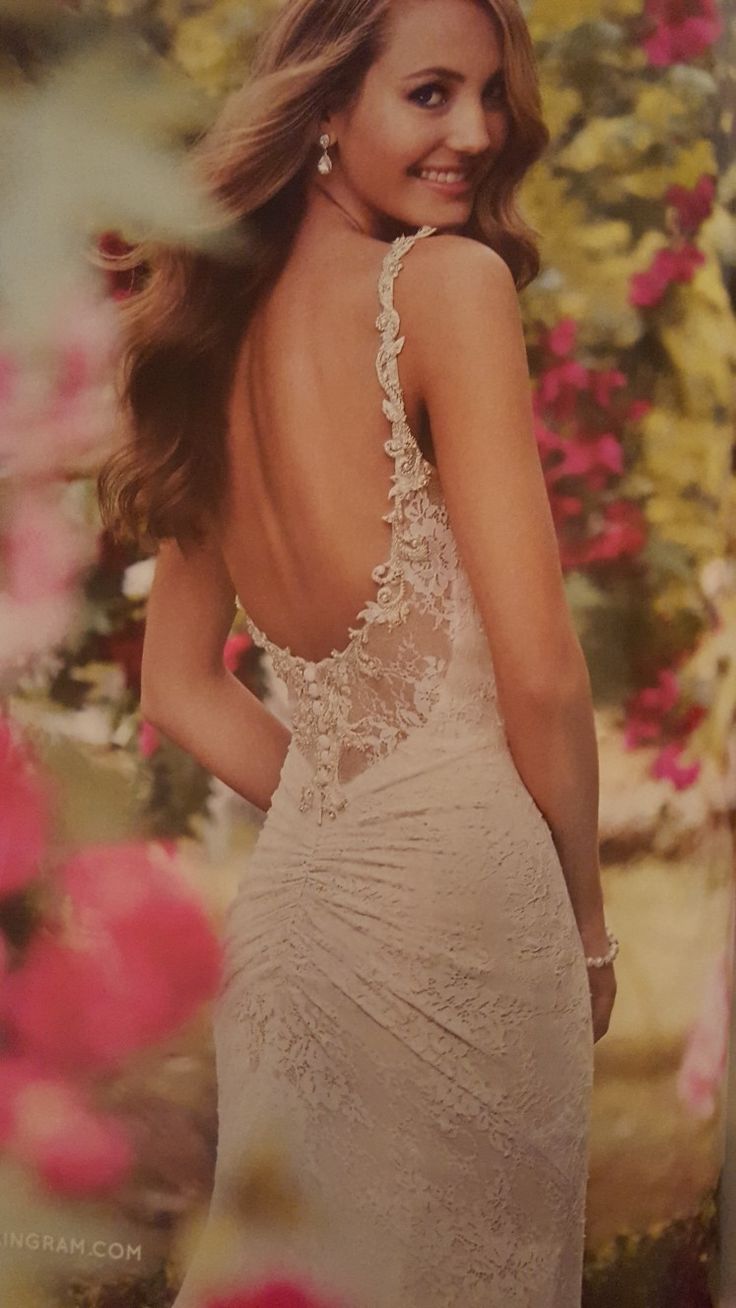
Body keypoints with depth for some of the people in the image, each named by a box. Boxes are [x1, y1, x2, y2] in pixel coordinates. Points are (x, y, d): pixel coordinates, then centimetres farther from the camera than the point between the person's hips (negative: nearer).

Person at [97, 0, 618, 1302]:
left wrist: (345, 821, 13)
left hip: (290, 889, 7)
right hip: (459, 890, -7)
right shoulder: (448, 280, -11)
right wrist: (587, 922, -2)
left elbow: (183, 691, 14)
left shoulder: (226, 325, 10)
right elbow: (538, 669, -14)